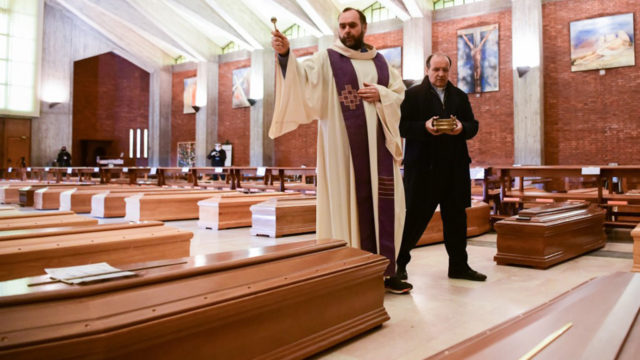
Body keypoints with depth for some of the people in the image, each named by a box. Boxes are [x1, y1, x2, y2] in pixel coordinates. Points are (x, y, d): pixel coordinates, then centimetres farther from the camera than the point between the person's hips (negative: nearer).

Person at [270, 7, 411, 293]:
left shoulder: (380, 61, 17)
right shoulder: (327, 59, 3)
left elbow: (400, 93, 17)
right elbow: (302, 77, -14)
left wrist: (381, 94, -4)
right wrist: (285, 55, -32)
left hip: (378, 143, 4)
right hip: (345, 145, -4)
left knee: (382, 202, 4)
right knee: (348, 202, -2)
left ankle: (384, 271, 15)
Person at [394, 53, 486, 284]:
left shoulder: (460, 96, 17)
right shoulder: (413, 95, 2)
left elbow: (473, 126, 14)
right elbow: (401, 126, -5)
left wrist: (462, 128, -8)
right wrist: (424, 127, -21)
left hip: (455, 167, 5)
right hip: (423, 166, -5)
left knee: (456, 216, 10)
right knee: (415, 217, -2)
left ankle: (459, 265, 22)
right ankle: (399, 263, 13)